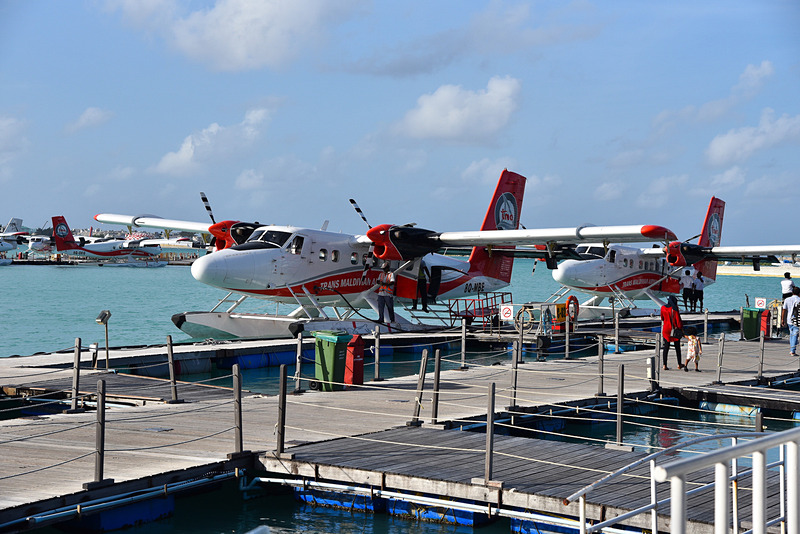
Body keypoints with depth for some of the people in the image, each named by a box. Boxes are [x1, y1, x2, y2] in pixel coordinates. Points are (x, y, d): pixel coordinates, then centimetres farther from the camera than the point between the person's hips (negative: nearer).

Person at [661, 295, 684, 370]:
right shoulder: (675, 308, -12)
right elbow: (678, 320, -13)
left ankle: (664, 365, -4)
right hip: (675, 330, -3)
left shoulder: (663, 308, 1)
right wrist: (681, 329, -5)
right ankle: (679, 364, 21)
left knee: (666, 347, 4)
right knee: (677, 347, 12)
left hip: (666, 329, 3)